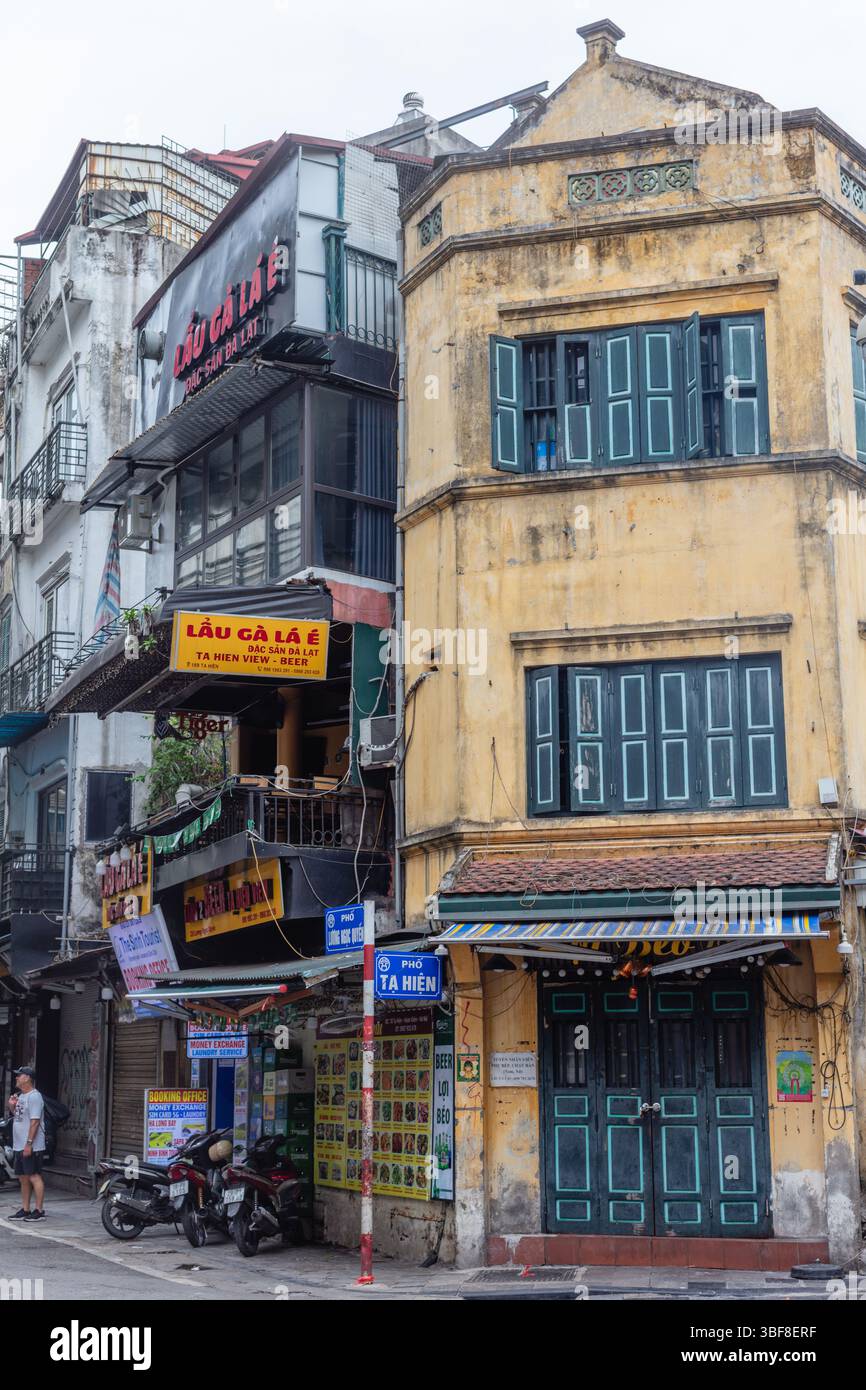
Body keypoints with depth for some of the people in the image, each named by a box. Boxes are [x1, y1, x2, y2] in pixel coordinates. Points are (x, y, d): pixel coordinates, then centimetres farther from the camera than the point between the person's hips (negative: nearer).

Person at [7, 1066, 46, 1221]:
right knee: (23, 1178, 13)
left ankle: (39, 1211, -5)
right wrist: (12, 1107, 8)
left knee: (34, 1177, -7)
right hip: (19, 1146, 10)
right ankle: (25, 1209, 20)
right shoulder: (20, 1096, 17)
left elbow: (35, 1121, -20)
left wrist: (29, 1143, -24)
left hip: (31, 1147, -10)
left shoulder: (34, 1096, -14)